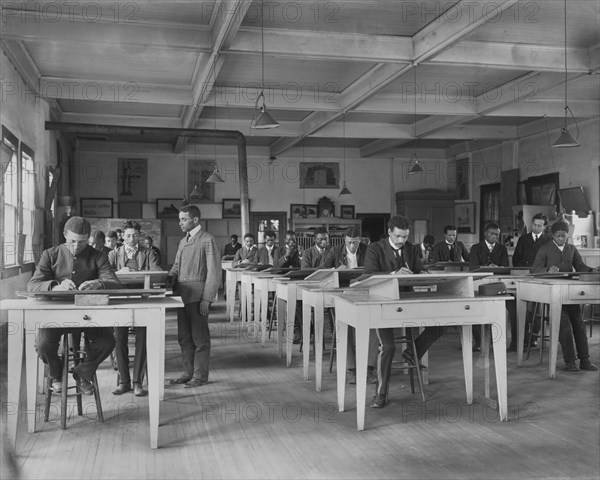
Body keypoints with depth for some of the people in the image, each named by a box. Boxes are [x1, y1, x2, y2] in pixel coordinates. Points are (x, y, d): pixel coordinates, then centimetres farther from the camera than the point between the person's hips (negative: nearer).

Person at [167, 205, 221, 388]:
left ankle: (201, 375, 10)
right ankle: (188, 372, 23)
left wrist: (206, 298, -15)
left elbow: (214, 272, -11)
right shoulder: (183, 241, 18)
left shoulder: (208, 240, -8)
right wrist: (171, 276, 3)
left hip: (198, 296, -8)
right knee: (184, 337, 12)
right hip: (182, 294, 8)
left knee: (200, 338, 1)